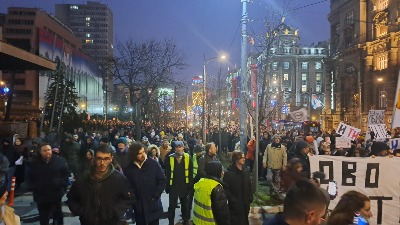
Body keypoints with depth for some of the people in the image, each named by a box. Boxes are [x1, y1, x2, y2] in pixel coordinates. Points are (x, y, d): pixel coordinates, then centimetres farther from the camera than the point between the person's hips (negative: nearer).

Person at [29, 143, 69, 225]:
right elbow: (31, 178, 15)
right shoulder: (35, 163, 3)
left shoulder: (60, 160, -4)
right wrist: (35, 187, 5)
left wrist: (61, 183, -6)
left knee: (58, 215, 14)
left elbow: (66, 173, 2)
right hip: (41, 196, 2)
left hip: (56, 194, -2)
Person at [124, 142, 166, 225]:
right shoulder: (128, 169, -5)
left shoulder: (153, 164, -8)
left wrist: (155, 196, -10)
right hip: (138, 207, 1)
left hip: (153, 205, -1)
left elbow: (162, 180, -5)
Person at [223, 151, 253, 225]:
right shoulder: (228, 173, -14)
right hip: (235, 204, -5)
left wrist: (250, 198, 4)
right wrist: (233, 200, -17)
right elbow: (226, 189, -14)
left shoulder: (246, 170, 4)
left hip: (245, 203, 5)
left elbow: (249, 185, 11)